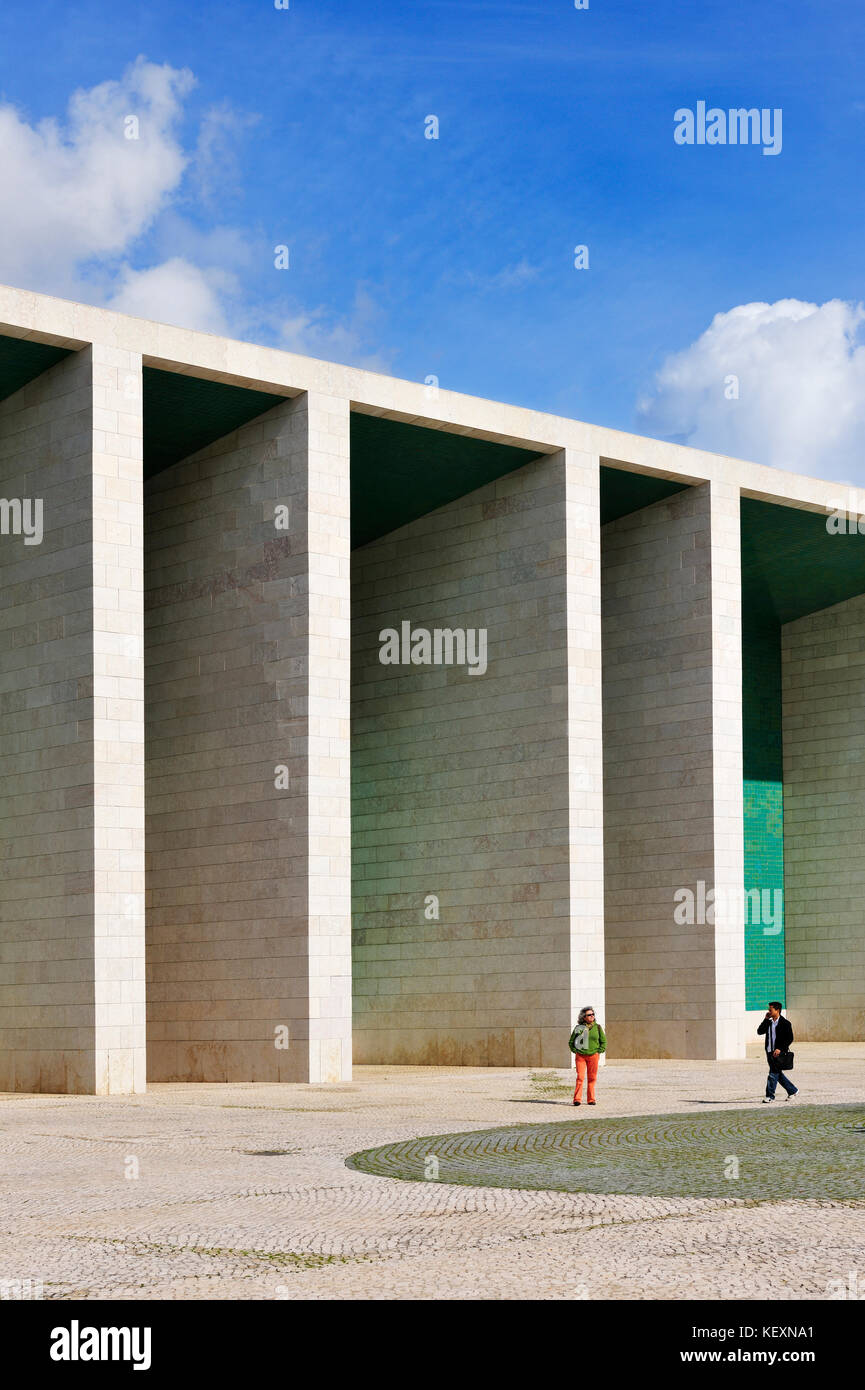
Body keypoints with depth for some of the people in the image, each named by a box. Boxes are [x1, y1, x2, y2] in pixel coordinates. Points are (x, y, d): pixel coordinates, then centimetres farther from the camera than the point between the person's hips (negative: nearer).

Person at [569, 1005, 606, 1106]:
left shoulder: (597, 1027, 5)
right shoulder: (579, 1028, 1)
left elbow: (603, 1041, 12)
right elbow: (571, 1042, 11)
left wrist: (599, 1051, 2)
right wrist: (575, 1051, 1)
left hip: (593, 1056, 1)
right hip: (580, 1056, -1)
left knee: (592, 1078, 5)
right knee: (580, 1077, -9)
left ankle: (591, 1099, 13)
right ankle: (577, 1099, -7)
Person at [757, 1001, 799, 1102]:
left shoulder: (785, 1023, -7)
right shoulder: (768, 1022, 13)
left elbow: (790, 1038, -10)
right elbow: (760, 1032, 6)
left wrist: (780, 1049, -19)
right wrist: (766, 1019, 0)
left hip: (779, 1052, -7)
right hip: (770, 1052, 7)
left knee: (773, 1073, -10)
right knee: (778, 1073, 13)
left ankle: (770, 1095, -7)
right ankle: (793, 1090, 27)